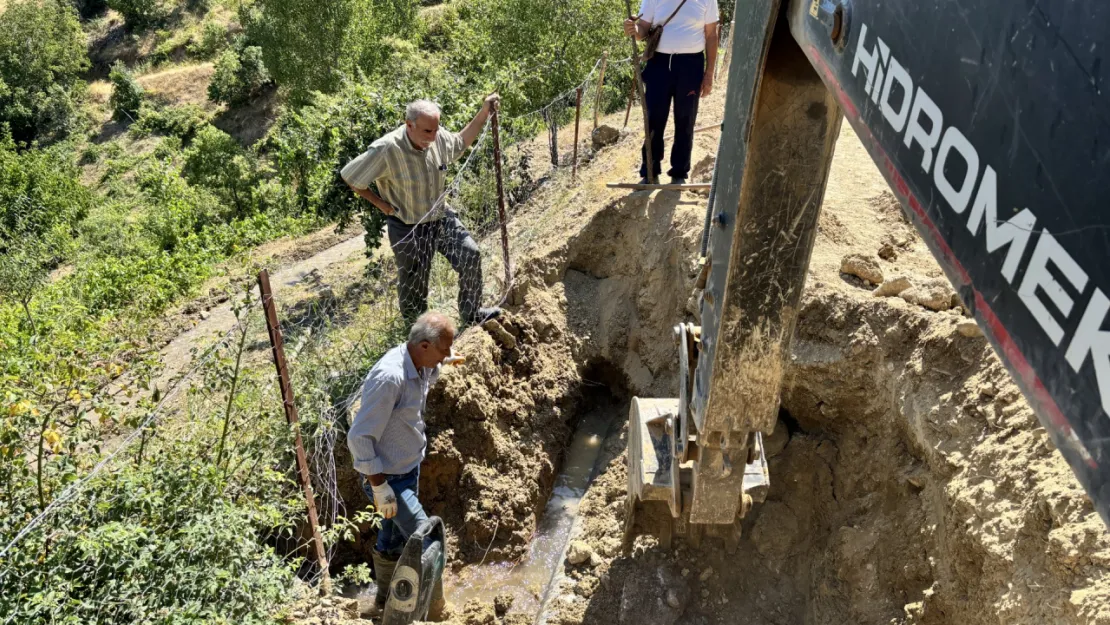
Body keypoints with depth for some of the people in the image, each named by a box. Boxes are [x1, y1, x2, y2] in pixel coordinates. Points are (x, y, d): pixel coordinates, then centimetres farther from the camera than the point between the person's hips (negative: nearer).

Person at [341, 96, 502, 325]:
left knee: (470, 255, 1)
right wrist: (382, 204, -14)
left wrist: (484, 112, 3)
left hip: (441, 218, 5)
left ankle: (471, 313, 22)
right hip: (407, 228, -5)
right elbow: (349, 176, -17)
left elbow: (461, 143, 13)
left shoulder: (438, 138, -11)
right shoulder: (386, 149, -28)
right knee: (413, 285, 8)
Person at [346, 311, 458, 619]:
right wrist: (380, 488, -24)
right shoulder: (390, 377, -31)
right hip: (389, 478, -8)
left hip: (409, 470, 8)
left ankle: (384, 603, 41)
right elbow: (359, 437, -28)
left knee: (393, 540, 22)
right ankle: (433, 605, 21)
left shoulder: (420, 367, -5)